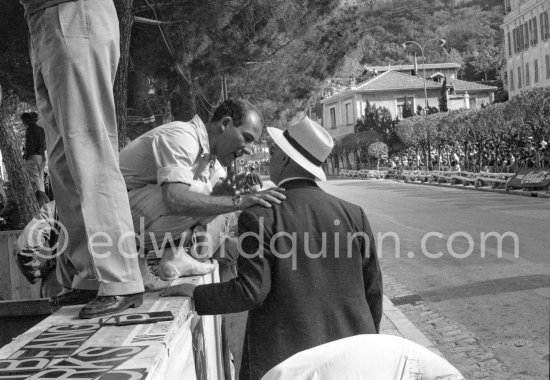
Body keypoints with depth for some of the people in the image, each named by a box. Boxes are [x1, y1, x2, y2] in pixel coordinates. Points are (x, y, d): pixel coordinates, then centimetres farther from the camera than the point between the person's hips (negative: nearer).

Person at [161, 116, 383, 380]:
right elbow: (372, 289, 5)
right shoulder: (353, 215, 1)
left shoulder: (260, 217, -12)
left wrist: (195, 294, -1)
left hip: (284, 354, -4)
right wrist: (368, 342, 19)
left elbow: (251, 291, -15)